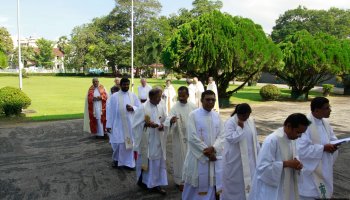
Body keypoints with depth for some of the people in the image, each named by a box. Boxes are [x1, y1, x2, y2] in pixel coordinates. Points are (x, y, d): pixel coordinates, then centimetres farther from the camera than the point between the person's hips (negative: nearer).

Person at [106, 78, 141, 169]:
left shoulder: (133, 95, 4)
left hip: (130, 124, 2)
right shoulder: (114, 96, -1)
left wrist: (132, 108, -16)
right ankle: (116, 158, 30)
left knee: (129, 143, 5)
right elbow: (111, 111, -1)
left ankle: (129, 162, 21)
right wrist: (109, 125, -3)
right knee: (117, 143, 1)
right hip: (118, 124, -1)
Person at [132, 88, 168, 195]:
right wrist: (147, 124, -25)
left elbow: (164, 121, 13)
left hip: (158, 140, 6)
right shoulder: (143, 108, -12)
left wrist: (162, 126, -8)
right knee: (145, 161, 8)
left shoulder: (160, 108, 5)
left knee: (158, 161, 10)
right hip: (146, 140, -6)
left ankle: (156, 183, 22)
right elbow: (137, 124, -11)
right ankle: (142, 180, 28)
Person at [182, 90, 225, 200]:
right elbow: (192, 137, -14)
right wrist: (207, 152, -13)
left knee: (211, 182, 11)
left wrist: (213, 148, -17)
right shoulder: (193, 115, -10)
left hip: (214, 156, 4)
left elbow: (221, 135, 0)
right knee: (195, 184, 7)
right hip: (198, 156, -4)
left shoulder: (217, 115, 5)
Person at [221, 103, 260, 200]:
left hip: (249, 158, 5)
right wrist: (240, 127, -24)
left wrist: (258, 152, 13)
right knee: (234, 182, 8)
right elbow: (230, 139, -26)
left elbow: (254, 138, 11)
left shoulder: (251, 120, 3)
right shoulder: (230, 122, -16)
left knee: (249, 180, 11)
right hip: (234, 159, -5)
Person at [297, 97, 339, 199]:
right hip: (310, 170, -8)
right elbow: (302, 150, -29)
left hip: (323, 169, 9)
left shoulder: (325, 123, 4)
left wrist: (333, 145, -8)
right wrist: (323, 148, -23)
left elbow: (332, 139, 15)